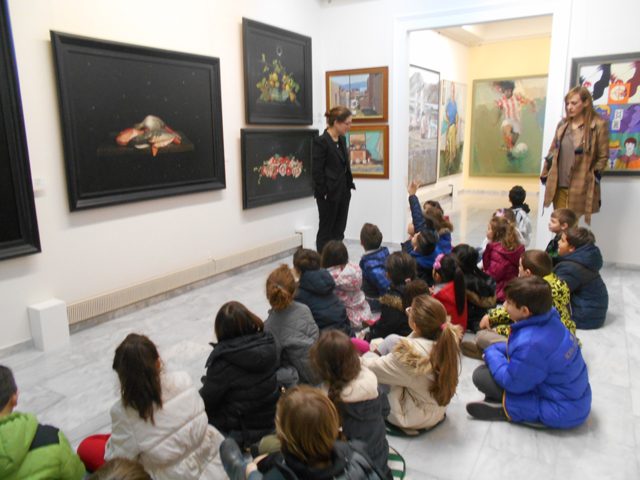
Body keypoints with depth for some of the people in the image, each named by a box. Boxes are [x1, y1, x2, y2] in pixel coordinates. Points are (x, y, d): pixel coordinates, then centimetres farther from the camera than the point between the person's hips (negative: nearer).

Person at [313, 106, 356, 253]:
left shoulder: (342, 139, 10)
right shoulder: (321, 141, -14)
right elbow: (316, 171, -15)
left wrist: (350, 185, 11)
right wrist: (323, 193, -16)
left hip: (343, 193, 8)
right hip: (329, 195, -7)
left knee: (339, 231, 12)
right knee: (326, 231, 4)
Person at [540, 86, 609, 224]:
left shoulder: (598, 125, -2)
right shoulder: (563, 124, 13)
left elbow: (603, 157, -1)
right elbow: (552, 151, 16)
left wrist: (592, 177, -6)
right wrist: (544, 175, 11)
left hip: (581, 188, -5)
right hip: (559, 186, 5)